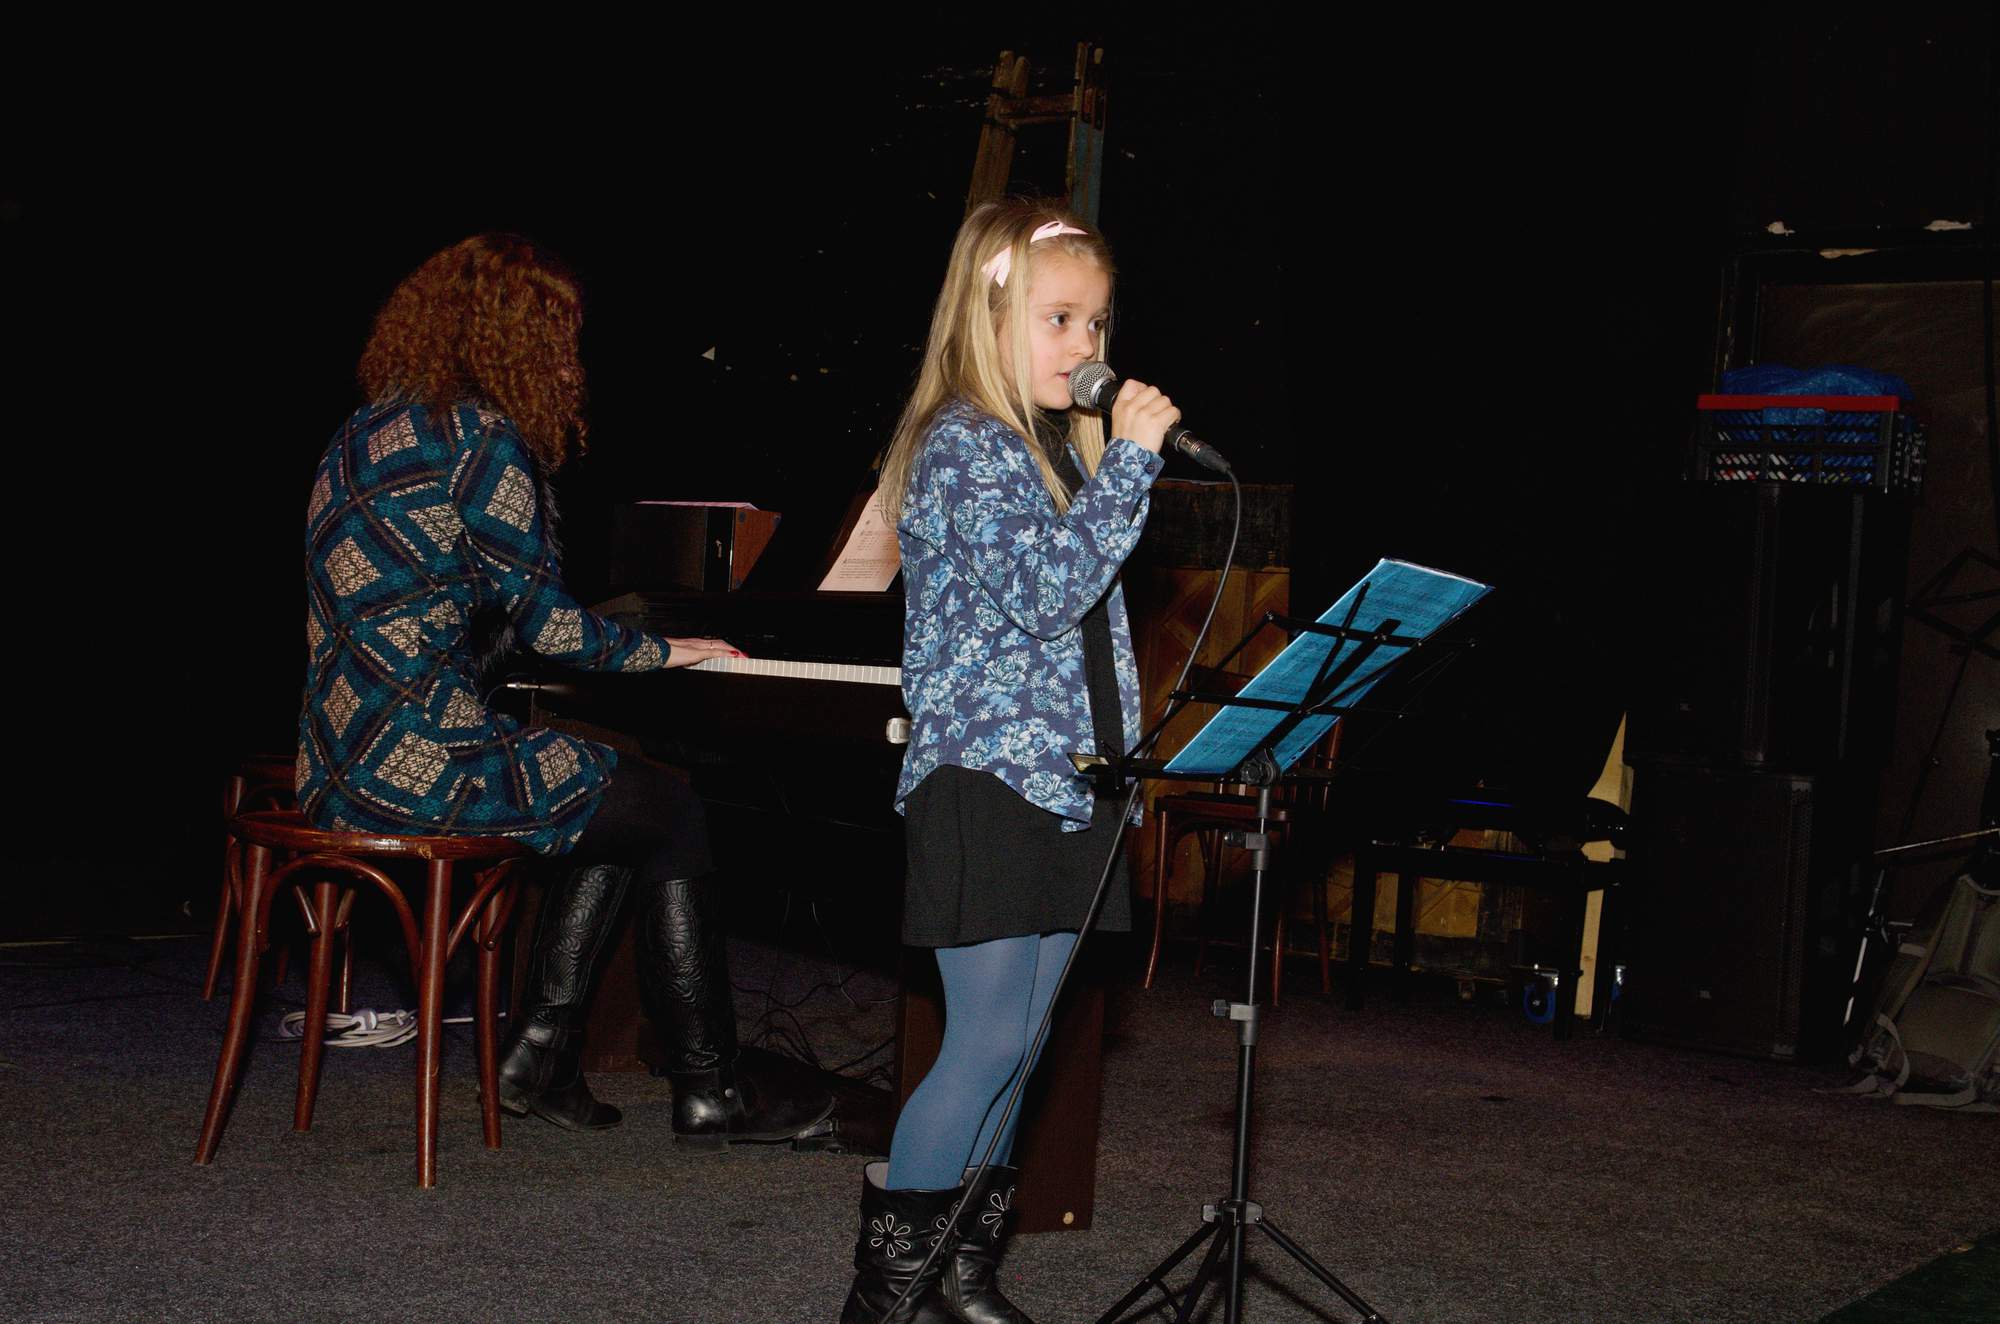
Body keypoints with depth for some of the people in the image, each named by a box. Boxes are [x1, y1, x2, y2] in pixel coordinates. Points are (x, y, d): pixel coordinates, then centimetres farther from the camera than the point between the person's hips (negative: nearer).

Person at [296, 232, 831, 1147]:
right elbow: (540, 617, -7)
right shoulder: (479, 436, -12)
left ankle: (540, 1052, 20)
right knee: (671, 814, 3)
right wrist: (657, 652, 8)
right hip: (415, 760, -10)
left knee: (615, 799, 22)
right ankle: (709, 1089, 10)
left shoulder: (371, 428, 17)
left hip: (340, 759, 10)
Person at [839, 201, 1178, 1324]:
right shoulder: (962, 444, -10)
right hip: (987, 779, -8)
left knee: (1017, 1045, 10)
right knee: (991, 1041, -9)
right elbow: (1043, 592, -22)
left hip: (1066, 780, 9)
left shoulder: (1062, 446, 17)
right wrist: (1129, 463, -20)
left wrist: (1122, 766, 21)